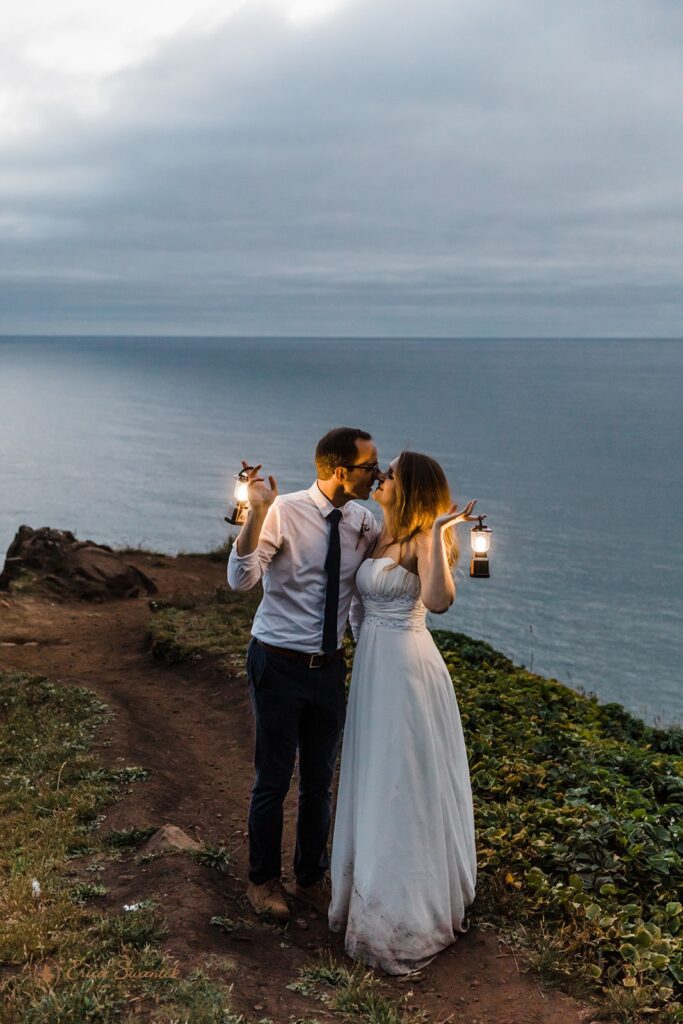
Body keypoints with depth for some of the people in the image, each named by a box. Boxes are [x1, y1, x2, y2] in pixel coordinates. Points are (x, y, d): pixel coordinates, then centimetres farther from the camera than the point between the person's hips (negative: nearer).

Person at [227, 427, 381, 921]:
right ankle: (263, 879, 31)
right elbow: (241, 579, -25)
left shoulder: (366, 523, -1)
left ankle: (312, 878, 37)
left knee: (320, 780, 17)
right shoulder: (284, 512, -17)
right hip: (279, 664, -5)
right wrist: (257, 512, -37)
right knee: (274, 780, 9)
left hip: (330, 667, 5)